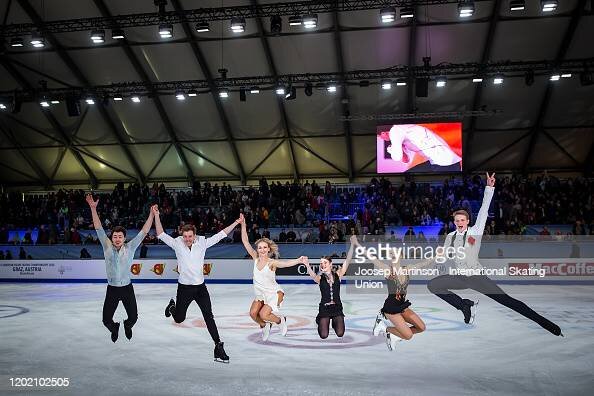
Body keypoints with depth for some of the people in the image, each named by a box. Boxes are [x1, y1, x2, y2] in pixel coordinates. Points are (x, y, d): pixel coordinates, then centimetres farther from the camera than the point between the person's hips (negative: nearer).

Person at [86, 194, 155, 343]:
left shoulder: (130, 248, -6)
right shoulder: (107, 247, -5)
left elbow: (144, 231, -10)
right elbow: (98, 228, -11)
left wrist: (152, 214, -17)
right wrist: (93, 208, -20)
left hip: (127, 288, 0)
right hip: (112, 289, 0)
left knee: (133, 317, 6)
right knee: (106, 320, 1)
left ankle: (127, 326, 44)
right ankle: (114, 328, 38)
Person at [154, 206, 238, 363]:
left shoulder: (202, 243, -3)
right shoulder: (177, 244, -6)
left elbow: (221, 235, 0)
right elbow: (161, 234, -10)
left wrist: (236, 222, -1)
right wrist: (156, 215, -19)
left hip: (200, 287, 1)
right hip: (184, 287, 0)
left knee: (209, 316, -7)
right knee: (179, 319, 14)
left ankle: (218, 346, -2)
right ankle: (172, 307, 50)